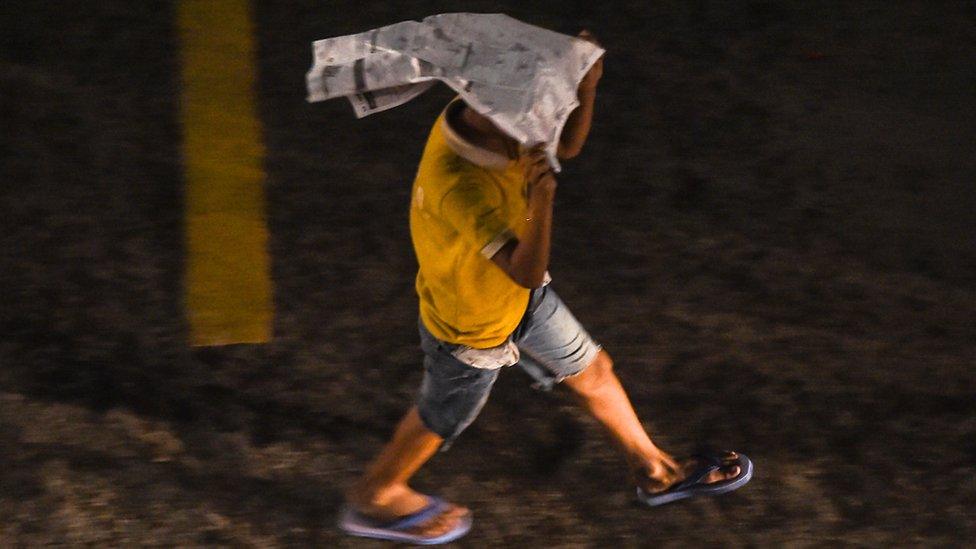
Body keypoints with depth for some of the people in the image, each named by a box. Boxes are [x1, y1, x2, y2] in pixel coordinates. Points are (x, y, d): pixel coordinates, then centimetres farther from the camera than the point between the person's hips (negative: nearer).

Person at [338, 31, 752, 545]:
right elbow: (527, 272, -46)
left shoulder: (477, 117, -19)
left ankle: (653, 470, 47)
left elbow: (567, 145, -5)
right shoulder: (456, 183, -45)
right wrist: (540, 199, -60)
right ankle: (375, 499, 49)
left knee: (592, 370, 23)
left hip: (518, 297, 8)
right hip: (473, 328, -8)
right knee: (439, 420, 20)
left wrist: (586, 88, -23)